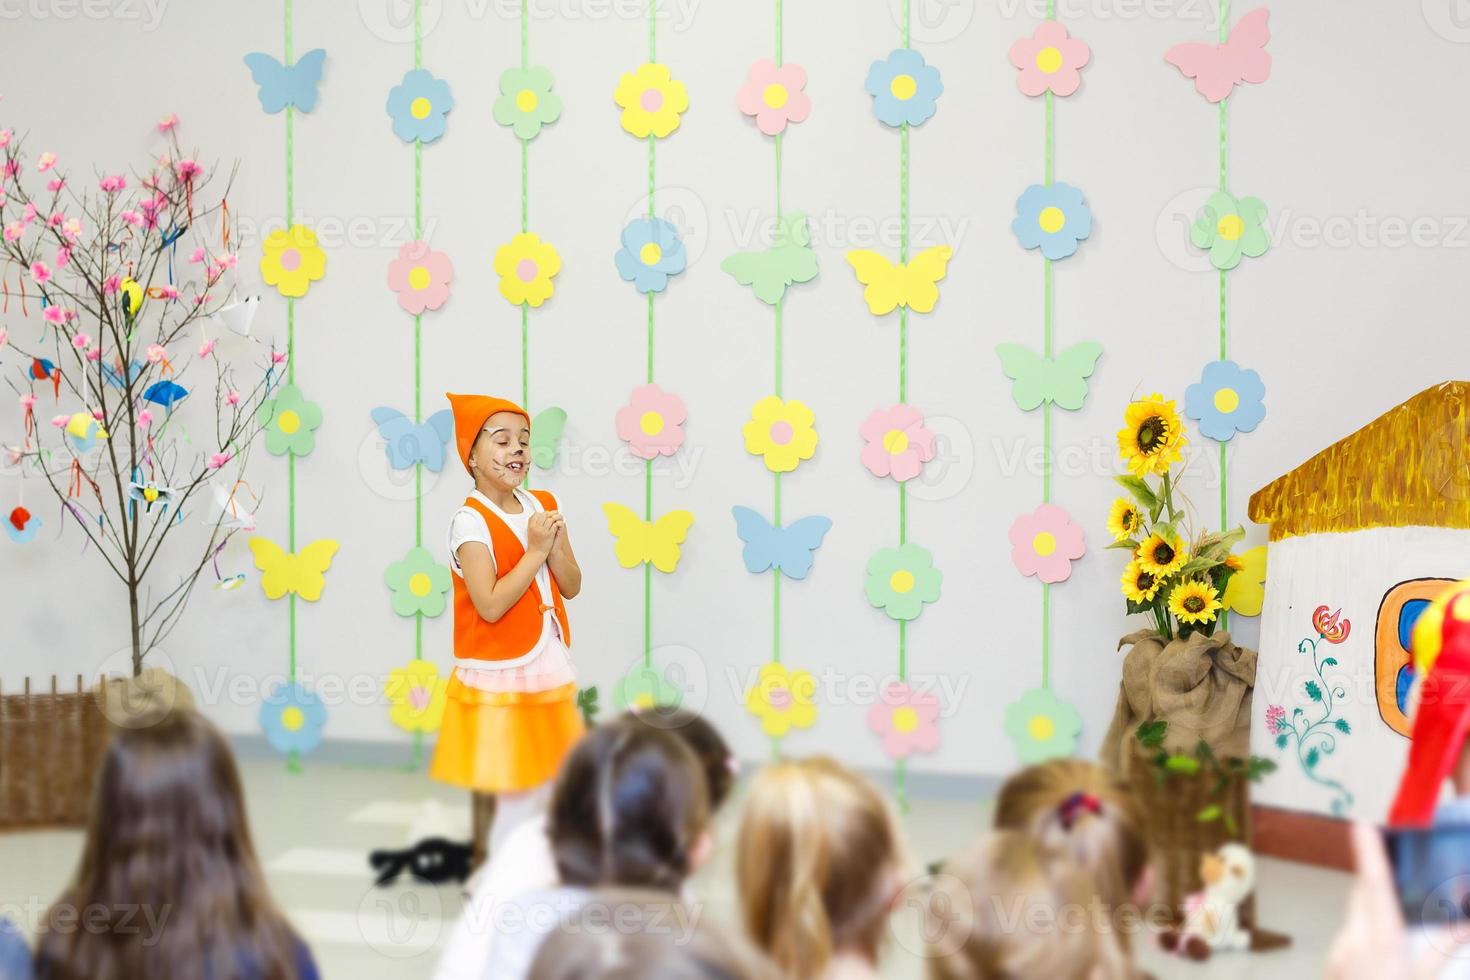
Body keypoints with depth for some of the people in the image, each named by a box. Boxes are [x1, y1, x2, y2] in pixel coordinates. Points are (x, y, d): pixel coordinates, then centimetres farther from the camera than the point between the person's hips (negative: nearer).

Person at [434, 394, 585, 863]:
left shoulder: (543, 506, 7)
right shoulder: (472, 521, -14)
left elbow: (571, 587, 7)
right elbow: (490, 605, -22)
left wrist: (556, 544, -11)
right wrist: (535, 550, -18)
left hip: (549, 671, 7)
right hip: (499, 678, -7)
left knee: (550, 784, 11)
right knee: (502, 794, 0)